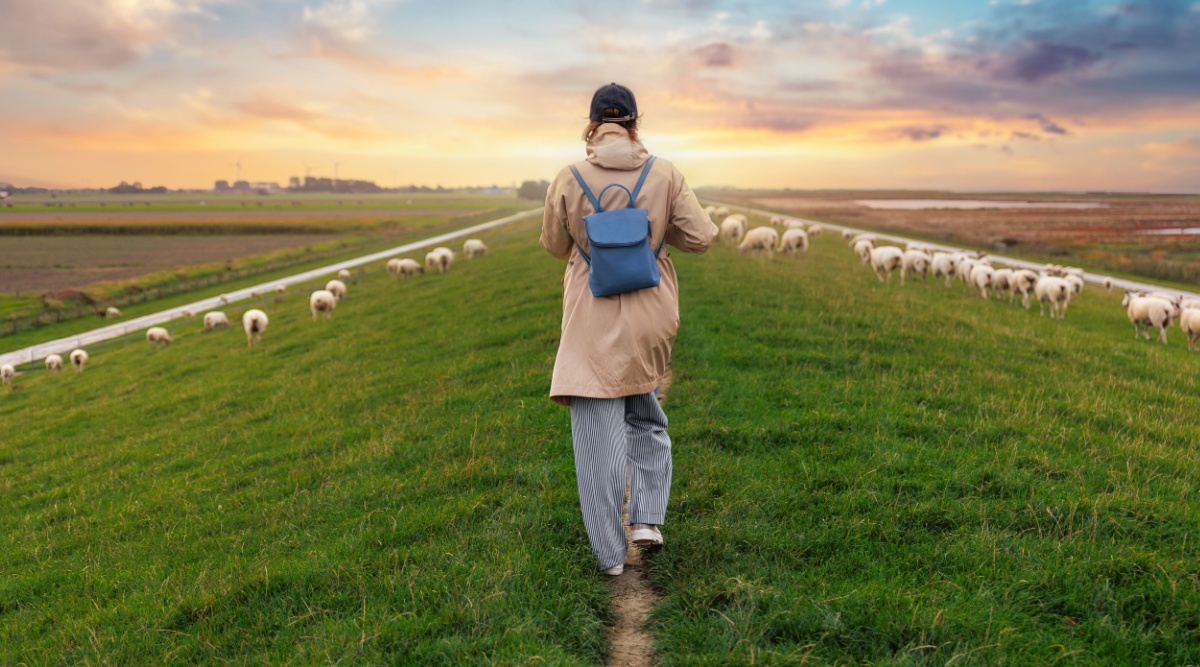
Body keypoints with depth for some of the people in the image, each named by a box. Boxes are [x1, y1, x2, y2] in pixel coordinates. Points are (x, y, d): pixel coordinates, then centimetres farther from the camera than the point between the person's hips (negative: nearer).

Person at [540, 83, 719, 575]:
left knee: (599, 436, 6)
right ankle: (647, 517, 18)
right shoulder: (664, 175, -5)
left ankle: (610, 553, 12)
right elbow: (702, 237, -3)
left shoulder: (570, 181, -8)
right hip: (651, 318, 2)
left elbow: (555, 246, 5)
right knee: (646, 415, 26)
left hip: (594, 323, -2)